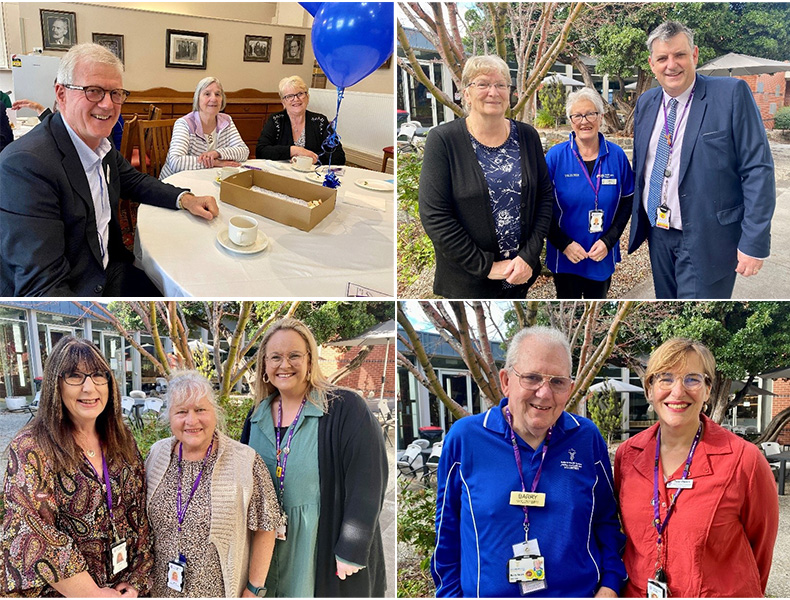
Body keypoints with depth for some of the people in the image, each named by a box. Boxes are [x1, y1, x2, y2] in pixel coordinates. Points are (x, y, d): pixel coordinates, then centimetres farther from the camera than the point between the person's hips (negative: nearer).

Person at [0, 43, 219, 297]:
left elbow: (132, 180, 23)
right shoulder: (27, 163, -23)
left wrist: (185, 199, 5)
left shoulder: (100, 141, 2)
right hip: (72, 292, -8)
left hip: (109, 271, 8)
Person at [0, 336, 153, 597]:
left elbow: (141, 513, 3)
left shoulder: (123, 442, 0)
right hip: (62, 592, -4)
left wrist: (137, 582, -6)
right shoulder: (30, 449, -16)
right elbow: (32, 536, -21)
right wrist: (93, 593, -19)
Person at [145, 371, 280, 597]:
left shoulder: (245, 461, -15)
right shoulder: (157, 454, -2)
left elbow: (264, 529, -10)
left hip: (220, 590, -3)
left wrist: (254, 589, -10)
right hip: (161, 589, 4)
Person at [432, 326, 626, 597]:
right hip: (487, 593, -1)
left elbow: (606, 521, 5)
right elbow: (447, 532, -1)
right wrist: (451, 593, -2)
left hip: (581, 592, 1)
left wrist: (609, 586, -5)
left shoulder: (588, 439, -5)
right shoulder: (464, 438, -10)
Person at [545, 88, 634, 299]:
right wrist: (564, 244, -15)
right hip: (565, 256, -2)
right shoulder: (555, 156, -9)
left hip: (603, 256, 2)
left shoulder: (616, 156, -3)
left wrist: (608, 241, -11)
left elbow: (627, 201, 2)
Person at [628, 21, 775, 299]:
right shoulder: (646, 102, 7)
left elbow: (758, 169, -12)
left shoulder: (731, 93, -10)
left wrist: (754, 242, -16)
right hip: (658, 234, 6)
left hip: (707, 240, -5)